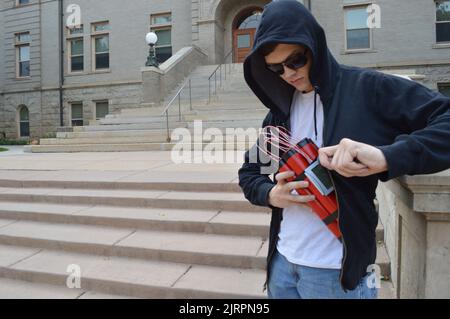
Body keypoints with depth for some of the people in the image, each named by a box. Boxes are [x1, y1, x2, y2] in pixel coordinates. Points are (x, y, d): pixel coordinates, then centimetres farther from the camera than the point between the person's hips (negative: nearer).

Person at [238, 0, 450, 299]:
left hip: (337, 269, -5)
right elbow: (249, 171, 12)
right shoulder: (280, 108, 7)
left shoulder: (369, 89, -10)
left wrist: (386, 157, -32)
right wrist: (270, 194, -9)